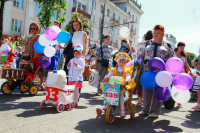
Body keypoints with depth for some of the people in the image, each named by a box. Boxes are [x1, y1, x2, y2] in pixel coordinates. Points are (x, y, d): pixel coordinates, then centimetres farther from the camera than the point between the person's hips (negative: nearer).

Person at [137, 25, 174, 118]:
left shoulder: (168, 46, 10)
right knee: (147, 90, 4)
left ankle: (155, 111, 10)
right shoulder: (147, 43, 15)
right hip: (147, 70, 2)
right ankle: (145, 109, 15)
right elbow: (140, 55, 16)